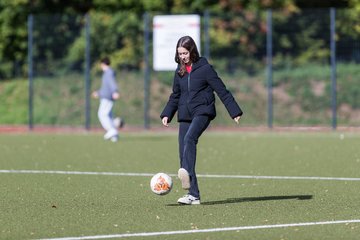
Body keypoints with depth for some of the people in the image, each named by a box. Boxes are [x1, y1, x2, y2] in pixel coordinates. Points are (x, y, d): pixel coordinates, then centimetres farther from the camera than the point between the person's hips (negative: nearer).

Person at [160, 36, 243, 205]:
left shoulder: (205, 68, -4)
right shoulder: (179, 72, 14)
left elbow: (222, 91, -3)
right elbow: (175, 96, 23)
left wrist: (235, 112, -6)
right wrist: (166, 114, 10)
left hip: (202, 112, -6)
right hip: (185, 115, 6)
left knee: (189, 138, -34)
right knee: (183, 154, -3)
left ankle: (186, 173, -54)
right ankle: (193, 195, -1)